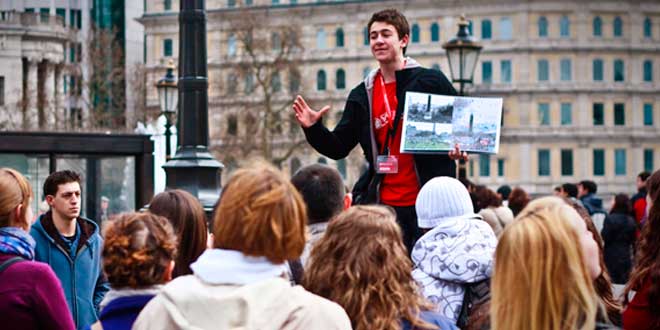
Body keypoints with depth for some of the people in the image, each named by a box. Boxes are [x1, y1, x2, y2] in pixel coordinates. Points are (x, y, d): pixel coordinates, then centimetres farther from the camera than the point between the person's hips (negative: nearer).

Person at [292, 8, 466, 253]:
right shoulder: (362, 95, 10)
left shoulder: (431, 82, -1)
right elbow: (338, 148, 12)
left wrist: (461, 147, -16)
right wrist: (313, 129, -6)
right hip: (382, 203, 3)